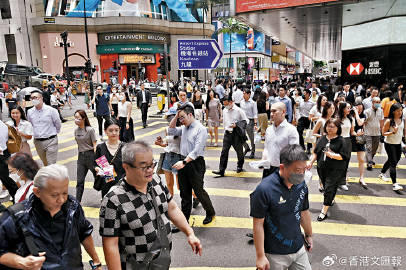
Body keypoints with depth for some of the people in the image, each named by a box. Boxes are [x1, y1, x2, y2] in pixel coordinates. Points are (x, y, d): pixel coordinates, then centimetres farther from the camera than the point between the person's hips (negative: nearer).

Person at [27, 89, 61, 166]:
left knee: (51, 165, -3)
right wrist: (35, 134, 18)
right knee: (45, 164, 18)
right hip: (38, 142, 4)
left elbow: (58, 124, 2)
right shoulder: (30, 112, 4)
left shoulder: (51, 110, -8)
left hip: (50, 141, -4)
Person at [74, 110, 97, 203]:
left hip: (90, 155, -5)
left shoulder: (90, 130, -11)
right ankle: (77, 201, 13)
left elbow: (95, 145, -12)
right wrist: (80, 156, 17)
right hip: (81, 156, 5)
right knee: (79, 181, 5)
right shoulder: (76, 130, 7)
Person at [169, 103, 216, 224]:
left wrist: (184, 162, -26)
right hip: (183, 162, 7)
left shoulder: (201, 129, -14)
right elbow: (171, 131, 17)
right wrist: (176, 116, 5)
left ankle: (210, 213, 26)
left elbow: (196, 150, -20)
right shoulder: (184, 127, 10)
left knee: (198, 191, 2)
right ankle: (185, 217, 27)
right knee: (184, 192, 13)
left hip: (195, 163, -7)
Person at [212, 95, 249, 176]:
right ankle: (221, 170, -5)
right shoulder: (224, 111, 9)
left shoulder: (238, 110, -8)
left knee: (239, 151, 12)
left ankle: (240, 166, 35)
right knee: (224, 151, -5)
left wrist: (236, 125, -17)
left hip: (236, 134, -4)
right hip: (227, 133, 4)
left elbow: (245, 121, -5)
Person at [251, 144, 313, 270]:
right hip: (275, 254, -5)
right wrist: (260, 256, -14)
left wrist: (309, 235, 21)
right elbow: (258, 224, -18)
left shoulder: (301, 184, -5)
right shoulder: (264, 189, -24)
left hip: (299, 249, 5)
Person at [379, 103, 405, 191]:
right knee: (393, 163, -9)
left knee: (391, 160, 20)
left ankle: (382, 174, 43)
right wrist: (393, 132, -27)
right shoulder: (389, 121, -15)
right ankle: (394, 184, -9)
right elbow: (383, 133, -12)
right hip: (390, 144, -6)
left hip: (398, 144, 6)